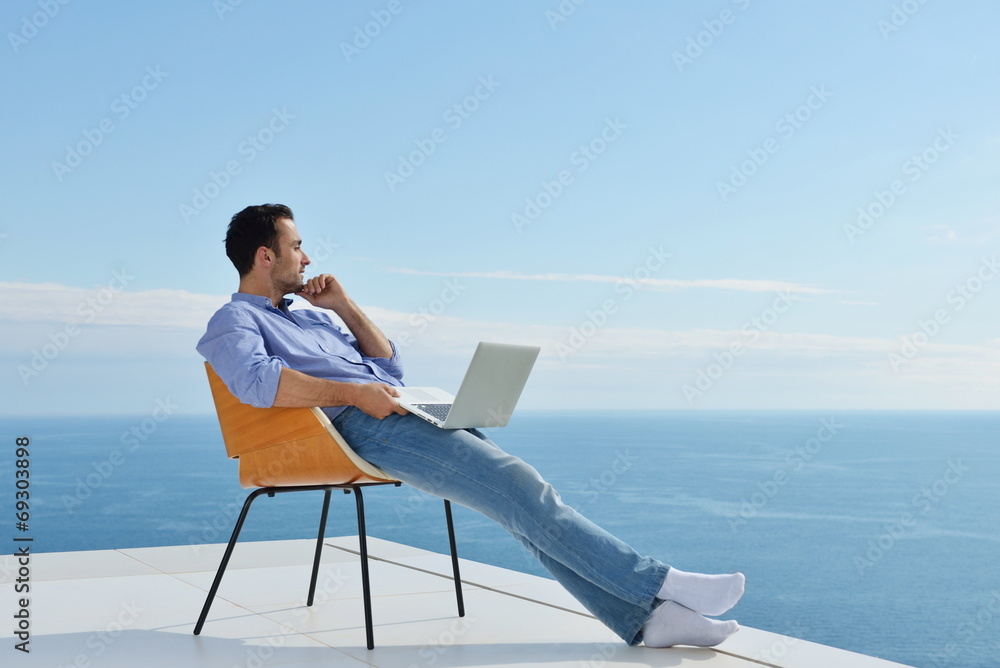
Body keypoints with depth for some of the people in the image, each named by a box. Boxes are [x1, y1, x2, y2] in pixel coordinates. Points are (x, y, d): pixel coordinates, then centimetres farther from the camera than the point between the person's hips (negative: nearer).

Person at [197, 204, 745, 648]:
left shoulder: (308, 318, 32)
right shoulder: (234, 320, 6)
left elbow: (388, 366, 30)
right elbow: (256, 379, -18)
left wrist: (344, 305, 21)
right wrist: (354, 393, -22)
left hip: (397, 413, 8)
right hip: (357, 427, -8)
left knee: (522, 493, -9)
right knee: (518, 488, -20)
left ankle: (644, 618, -14)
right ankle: (659, 584, -18)